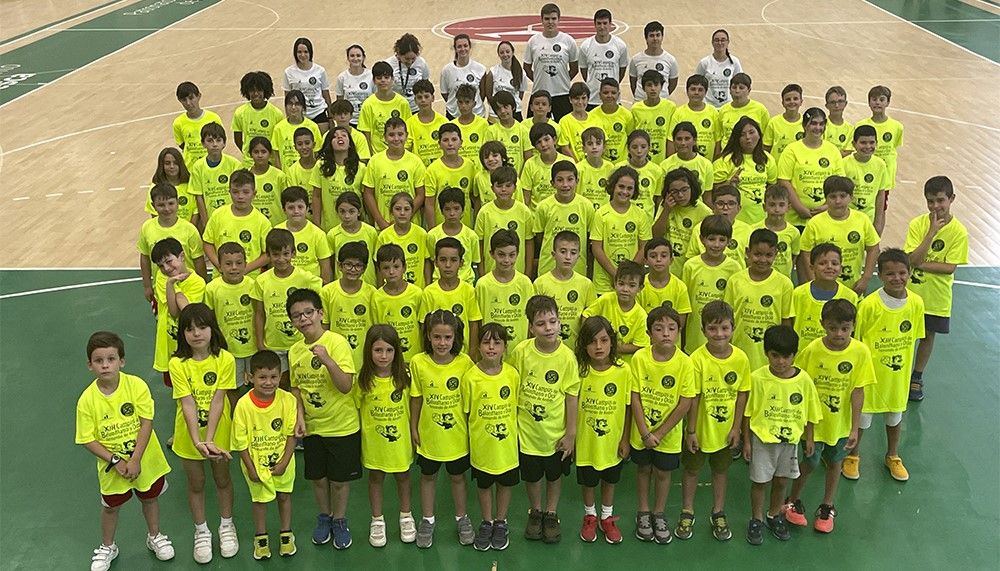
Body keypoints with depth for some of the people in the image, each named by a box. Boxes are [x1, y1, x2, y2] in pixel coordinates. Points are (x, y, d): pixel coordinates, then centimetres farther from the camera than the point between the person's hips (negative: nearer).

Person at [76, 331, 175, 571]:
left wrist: (135, 460, -22)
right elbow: (88, 440, -13)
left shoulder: (136, 385, -20)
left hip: (144, 458, 0)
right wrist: (115, 461, -20)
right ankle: (107, 547, 44)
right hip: (112, 464, 0)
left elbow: (146, 423, -18)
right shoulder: (87, 399, -19)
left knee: (149, 497, 21)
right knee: (111, 505, 19)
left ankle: (155, 537, 46)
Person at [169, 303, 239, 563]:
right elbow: (188, 404, -22)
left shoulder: (225, 359, -16)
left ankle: (227, 525, 41)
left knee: (222, 478, 19)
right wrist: (197, 440, -32)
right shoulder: (178, 364, -17)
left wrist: (209, 438, -28)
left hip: (219, 433, 0)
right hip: (189, 435, 0)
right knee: (196, 484, 17)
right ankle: (202, 532, 37)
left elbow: (217, 400, -19)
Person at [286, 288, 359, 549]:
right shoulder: (295, 351, -2)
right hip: (312, 427, 4)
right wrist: (299, 416, -4)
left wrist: (327, 360, -38)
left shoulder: (337, 342, -19)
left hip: (342, 426, -4)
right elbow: (296, 388, 10)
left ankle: (339, 521, 31)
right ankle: (324, 517, 40)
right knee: (318, 476, 17)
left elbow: (346, 386, -25)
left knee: (340, 478, 9)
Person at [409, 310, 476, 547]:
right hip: (428, 434, 1)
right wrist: (413, 428, 2)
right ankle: (428, 520, 38)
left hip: (457, 434, 0)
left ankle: (462, 518, 39)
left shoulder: (465, 363, -16)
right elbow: (416, 398, -3)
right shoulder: (418, 362, -14)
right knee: (428, 475, 19)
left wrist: (471, 428, -1)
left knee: (457, 475, 18)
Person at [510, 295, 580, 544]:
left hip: (556, 431, 0)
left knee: (555, 474, 18)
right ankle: (535, 512, 42)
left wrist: (571, 432, -7)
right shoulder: (521, 351, -15)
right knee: (531, 475, 16)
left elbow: (572, 396, -9)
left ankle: (551, 514, 41)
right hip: (527, 429, 0)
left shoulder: (567, 356, -16)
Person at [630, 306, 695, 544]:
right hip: (641, 431, 1)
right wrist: (645, 433, -14)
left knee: (663, 471, 14)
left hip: (669, 433, -1)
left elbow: (685, 404, -14)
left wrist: (659, 433, -13)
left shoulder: (684, 363, -17)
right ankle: (643, 513, 37)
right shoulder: (639, 358, -16)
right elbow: (635, 397, -11)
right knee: (643, 468, 17)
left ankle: (659, 515, 35)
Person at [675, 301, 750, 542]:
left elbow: (742, 394, -3)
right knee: (692, 469, 15)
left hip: (725, 430, 2)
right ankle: (687, 513, 34)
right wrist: (691, 431, -11)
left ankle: (718, 513, 38)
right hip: (699, 429, -2)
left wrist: (736, 427, -3)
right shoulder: (697, 359, -20)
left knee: (721, 470, 20)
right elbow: (693, 398, -15)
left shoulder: (741, 358, -12)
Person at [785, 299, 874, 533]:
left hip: (840, 423, 2)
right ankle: (793, 501, 37)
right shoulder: (811, 350, -20)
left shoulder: (860, 352, -17)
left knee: (834, 462, 19)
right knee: (809, 463, 11)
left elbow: (857, 391, -12)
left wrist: (854, 428, -10)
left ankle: (827, 507, 40)